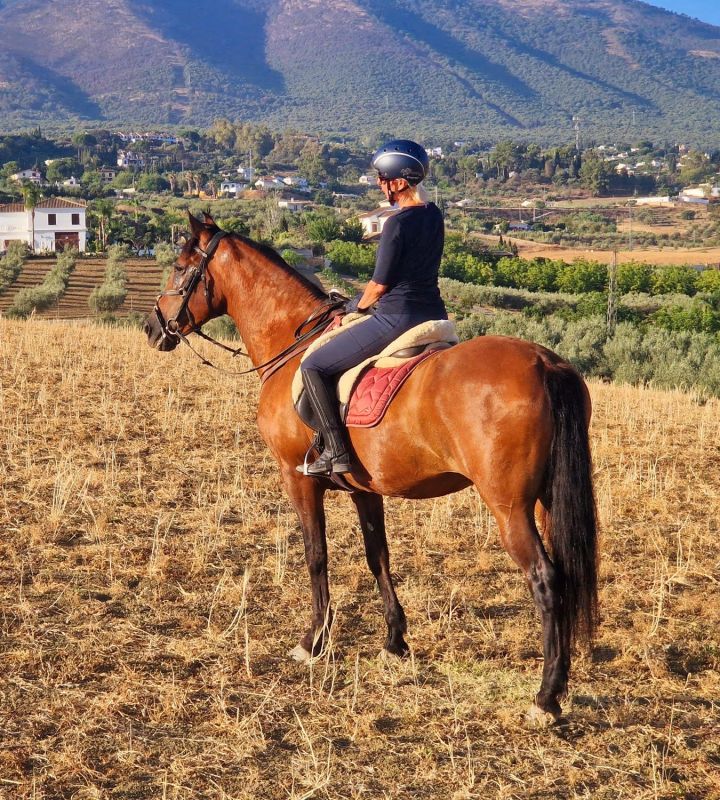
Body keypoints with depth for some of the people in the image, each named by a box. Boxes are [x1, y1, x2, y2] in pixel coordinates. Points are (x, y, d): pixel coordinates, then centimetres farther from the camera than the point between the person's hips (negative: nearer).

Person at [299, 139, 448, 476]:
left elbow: (380, 285, -13)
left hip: (396, 318, -9)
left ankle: (336, 452, -9)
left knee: (314, 367, -2)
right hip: (433, 315, 9)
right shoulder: (434, 216, 9)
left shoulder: (398, 223, -17)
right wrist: (361, 301, 20)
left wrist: (357, 306, 9)